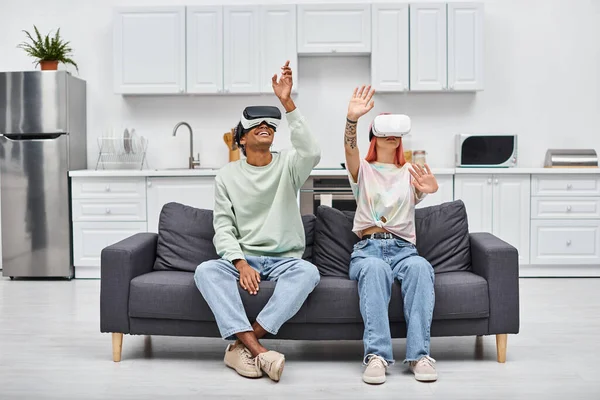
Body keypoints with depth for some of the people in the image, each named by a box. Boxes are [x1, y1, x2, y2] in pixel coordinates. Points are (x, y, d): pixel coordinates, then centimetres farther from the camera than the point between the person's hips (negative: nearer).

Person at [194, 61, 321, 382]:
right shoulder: (227, 176, 6)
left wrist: (287, 103, -27)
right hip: (242, 257, 1)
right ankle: (258, 350, -42)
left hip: (284, 258, 0)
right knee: (206, 271, -31)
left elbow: (311, 153, -22)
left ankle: (242, 347, -35)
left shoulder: (287, 165, 3)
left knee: (308, 272, -35)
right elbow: (223, 226, 1)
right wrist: (241, 263, -18)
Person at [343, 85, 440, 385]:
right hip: (367, 248, -1)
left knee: (420, 267, -35)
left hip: (403, 248, 1)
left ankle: (419, 353, -34)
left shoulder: (410, 172, 18)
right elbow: (350, 149, -10)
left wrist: (431, 188, -32)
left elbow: (421, 190, -6)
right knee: (375, 268, -38)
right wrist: (352, 118, -31)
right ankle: (377, 354, -40)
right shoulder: (363, 169, 13)